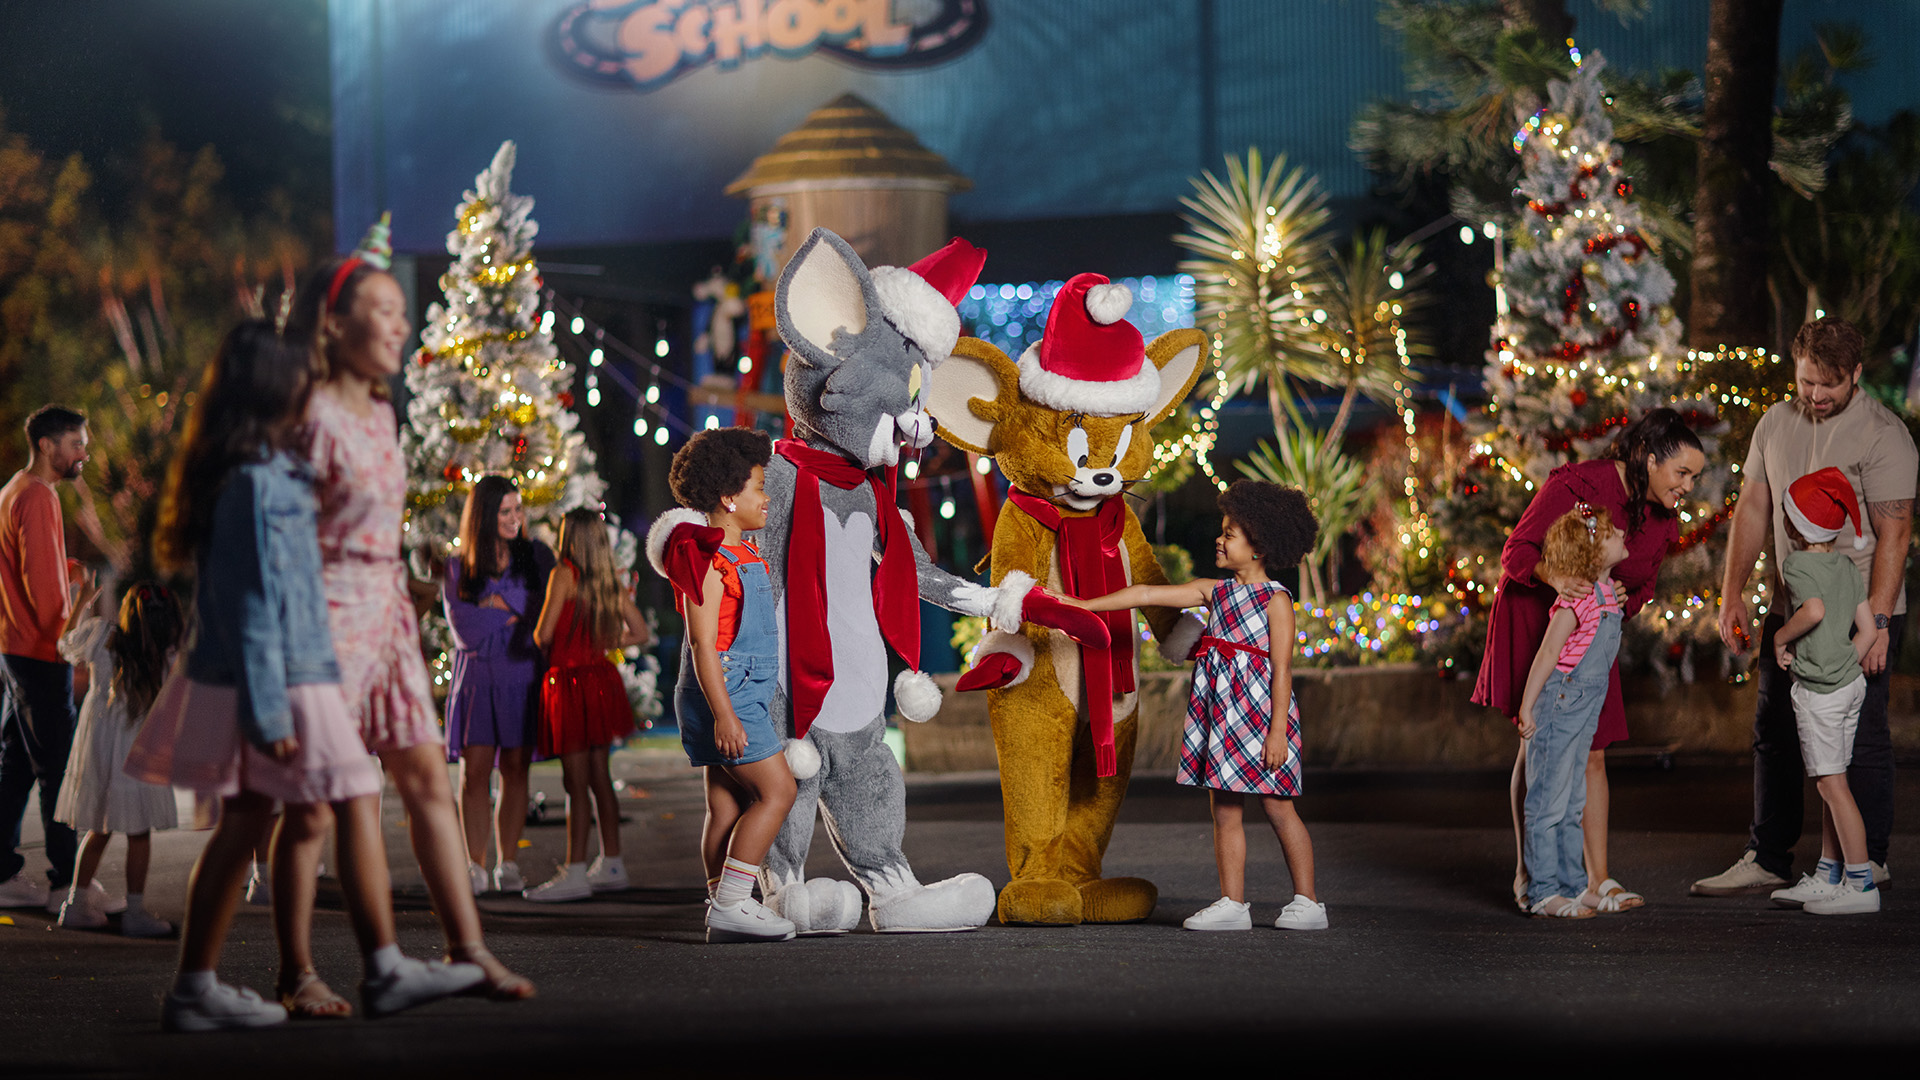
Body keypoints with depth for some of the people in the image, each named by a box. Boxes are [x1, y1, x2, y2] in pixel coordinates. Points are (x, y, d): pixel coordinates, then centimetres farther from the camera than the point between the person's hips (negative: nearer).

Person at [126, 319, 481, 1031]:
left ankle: (194, 988, 11)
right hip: (284, 677, -10)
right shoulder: (260, 483, -16)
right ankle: (386, 972, 3)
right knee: (357, 806, -2)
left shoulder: (240, 475, 12)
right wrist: (270, 711, -18)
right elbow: (255, 603, -18)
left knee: (243, 823, 10)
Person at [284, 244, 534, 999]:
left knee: (426, 775, 6)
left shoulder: (381, 414, 13)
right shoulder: (315, 417, -13)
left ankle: (468, 949, 10)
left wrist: (401, 610, 18)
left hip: (386, 610, 9)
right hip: (328, 611, -8)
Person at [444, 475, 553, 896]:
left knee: (515, 769, 0)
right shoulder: (458, 568, 6)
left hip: (523, 674, 0)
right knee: (474, 771, -5)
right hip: (476, 675, 0)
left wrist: (495, 604, -9)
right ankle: (475, 867, -1)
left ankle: (508, 865, 6)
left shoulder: (536, 556, 8)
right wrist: (517, 612, -7)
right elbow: (464, 628, -5)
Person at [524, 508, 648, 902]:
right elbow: (639, 632, 13)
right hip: (600, 677, 7)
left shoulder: (564, 574, -13)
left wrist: (541, 645, 4)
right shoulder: (612, 584, 7)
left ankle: (575, 873, -6)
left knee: (576, 783, -7)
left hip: (570, 681, -7)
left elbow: (544, 633, -18)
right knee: (599, 778, 14)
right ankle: (611, 865, 18)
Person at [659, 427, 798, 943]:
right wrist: (723, 712, -25)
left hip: (743, 694, 10)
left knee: (728, 804, 8)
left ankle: (724, 913, 8)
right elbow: (703, 643, -19)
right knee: (777, 790, -12)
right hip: (724, 692, -10)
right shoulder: (709, 559, -14)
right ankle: (730, 904, -14)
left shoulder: (744, 557, 17)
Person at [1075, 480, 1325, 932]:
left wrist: (1278, 729, -16)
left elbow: (1282, 669, -11)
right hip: (1220, 709, 7)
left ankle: (1307, 902, 4)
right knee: (1225, 810, 6)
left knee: (1277, 807, -3)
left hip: (1259, 710, -7)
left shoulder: (1275, 599, -6)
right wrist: (1083, 605, 10)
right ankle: (1232, 903, 9)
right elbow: (1146, 595, 12)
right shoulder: (1214, 592, 12)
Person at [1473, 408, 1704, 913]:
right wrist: (1555, 578, -41)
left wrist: (1620, 598, -17)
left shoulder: (1663, 521, -3)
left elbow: (1642, 588, 8)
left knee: (1591, 754, 0)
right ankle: (1526, 874, 5)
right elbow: (1516, 552, -20)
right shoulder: (1576, 485, -23)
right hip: (1532, 619, -5)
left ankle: (1598, 881, 1)